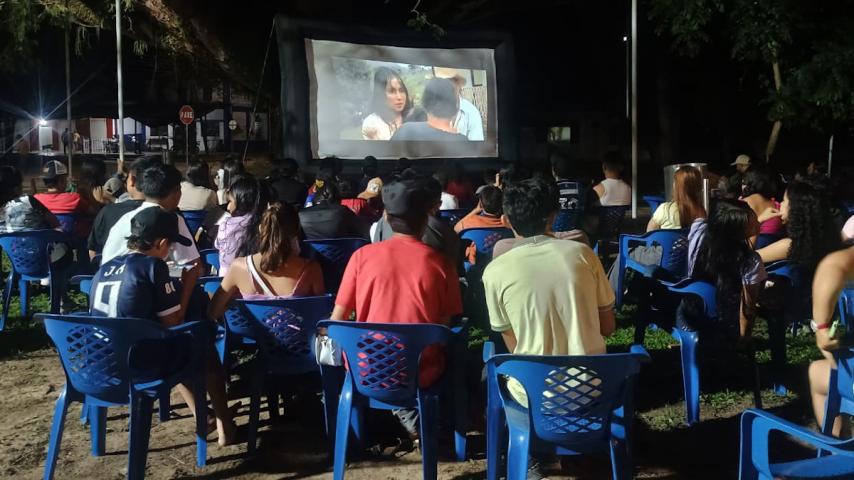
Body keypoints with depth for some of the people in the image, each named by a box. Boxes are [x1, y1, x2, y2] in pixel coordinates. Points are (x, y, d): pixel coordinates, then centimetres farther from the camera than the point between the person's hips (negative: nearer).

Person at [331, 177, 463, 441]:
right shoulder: (440, 263, -7)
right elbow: (446, 324, -1)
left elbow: (337, 320, -2)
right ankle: (411, 417, 22)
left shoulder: (362, 255, -5)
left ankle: (410, 419, 27)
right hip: (419, 373, 0)